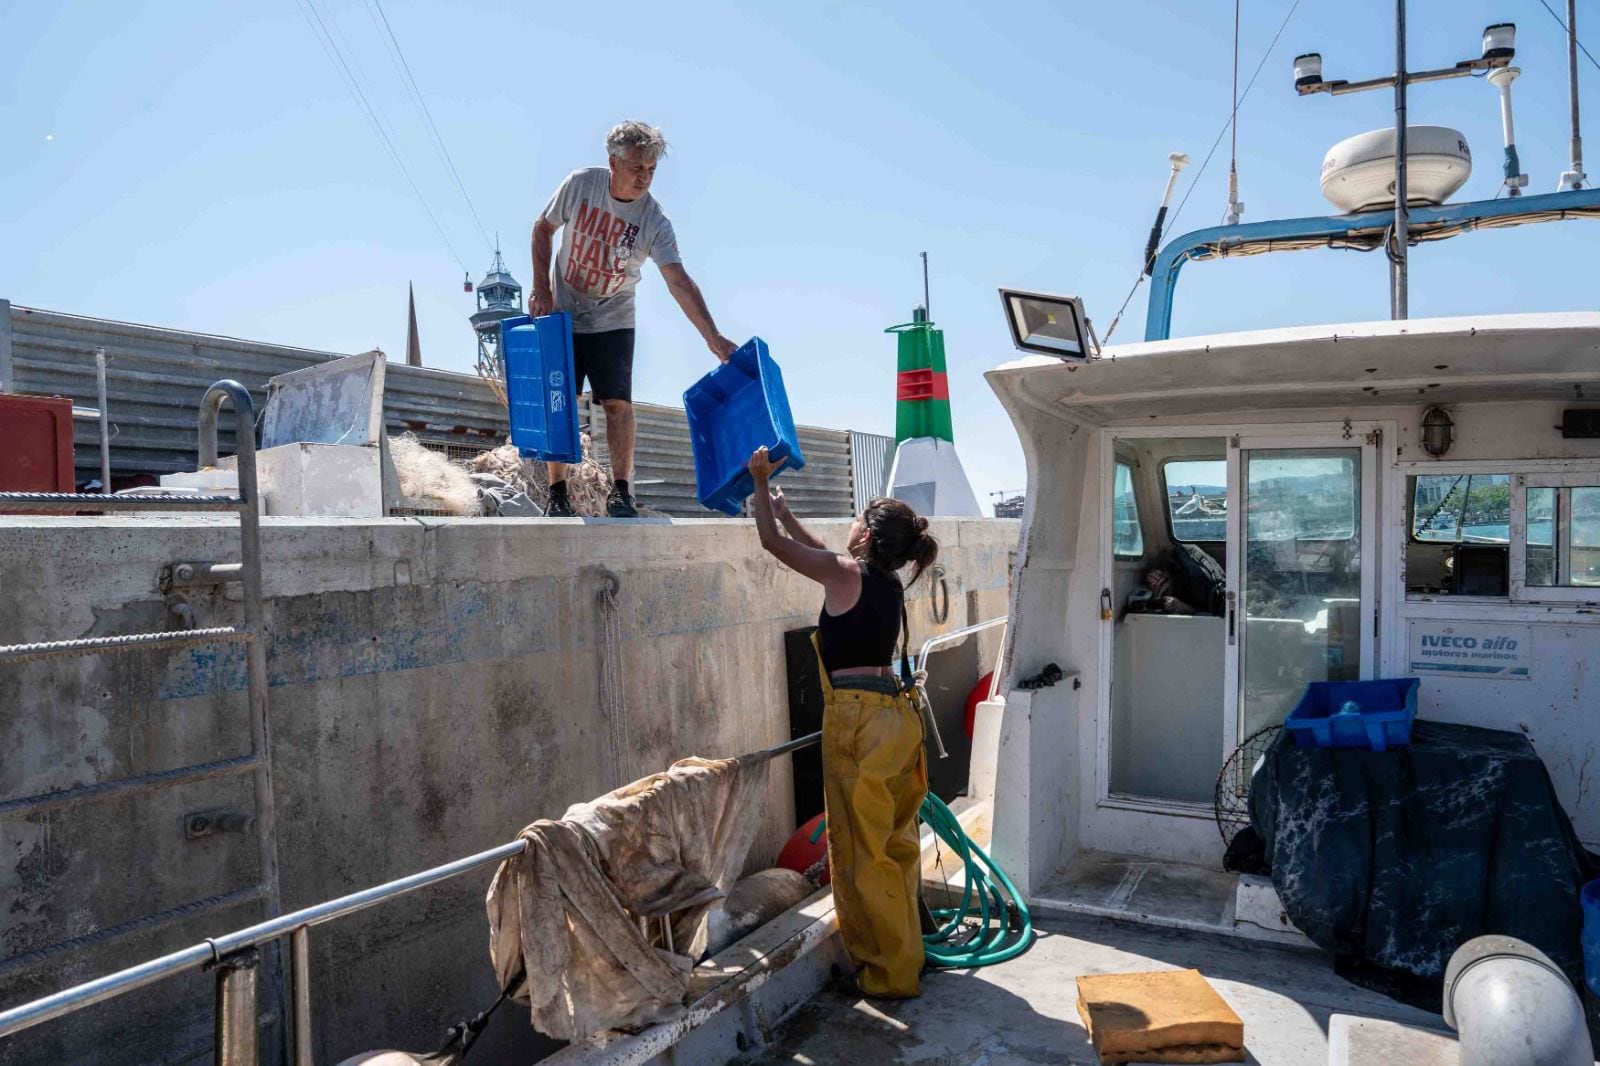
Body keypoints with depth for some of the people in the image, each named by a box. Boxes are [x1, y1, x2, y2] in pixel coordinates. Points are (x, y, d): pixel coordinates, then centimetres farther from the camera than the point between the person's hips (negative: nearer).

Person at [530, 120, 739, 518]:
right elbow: (543, 229, 1)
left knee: (618, 404, -10)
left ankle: (620, 492, -4)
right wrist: (541, 289, -5)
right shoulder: (580, 184, -14)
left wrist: (713, 338, -36)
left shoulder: (654, 222, -18)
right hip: (562, 315, 1)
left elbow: (678, 281, -26)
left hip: (613, 321, -1)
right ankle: (557, 493, 6)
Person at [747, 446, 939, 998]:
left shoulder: (845, 574, -10)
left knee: (863, 852, 3)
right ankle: (903, 952, 32)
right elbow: (826, 553, 29)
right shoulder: (888, 584, 11)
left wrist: (761, 484, 14)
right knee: (895, 843, 18)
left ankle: (889, 973, 14)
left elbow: (772, 542, 0)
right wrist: (785, 512, 36)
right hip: (896, 715, 8)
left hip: (858, 719, -8)